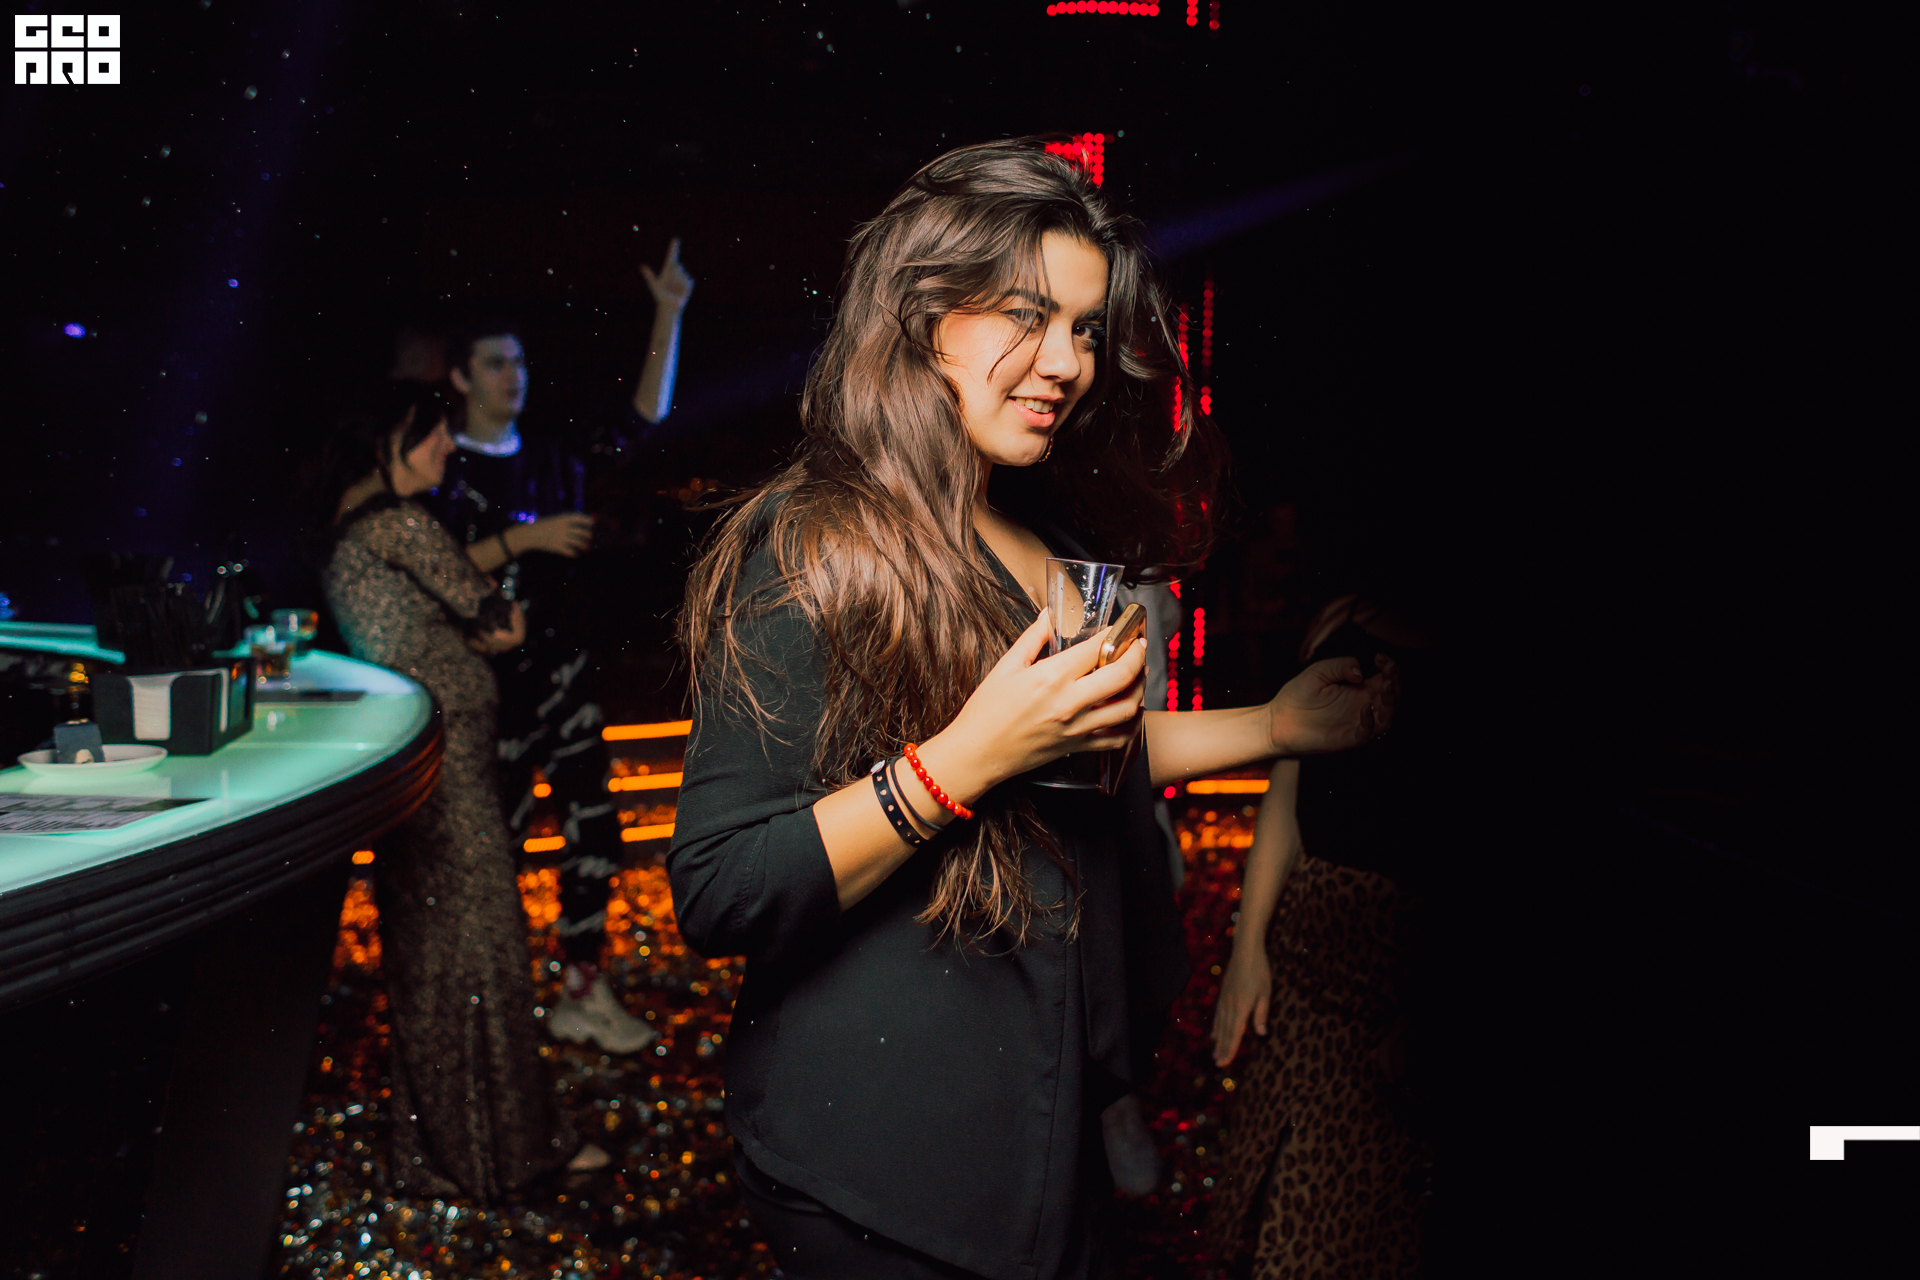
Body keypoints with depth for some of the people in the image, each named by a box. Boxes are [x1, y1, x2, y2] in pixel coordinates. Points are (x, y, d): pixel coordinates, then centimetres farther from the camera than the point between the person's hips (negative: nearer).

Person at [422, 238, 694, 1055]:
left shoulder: (551, 460, 12)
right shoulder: (441, 470, -3)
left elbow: (640, 423, 12)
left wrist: (668, 316, 8)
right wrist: (524, 537, -20)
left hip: (568, 673, 6)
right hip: (496, 687, -6)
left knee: (593, 834, 5)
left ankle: (583, 994, 15)